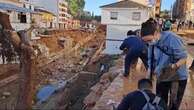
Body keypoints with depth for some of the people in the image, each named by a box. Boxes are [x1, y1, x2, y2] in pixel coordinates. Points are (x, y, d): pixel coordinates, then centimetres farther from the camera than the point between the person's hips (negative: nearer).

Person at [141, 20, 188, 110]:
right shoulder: (151, 44, -6)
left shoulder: (172, 39, -24)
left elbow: (183, 57, -18)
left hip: (178, 77, -4)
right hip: (161, 78, 5)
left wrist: (175, 66, -36)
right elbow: (151, 63, 2)